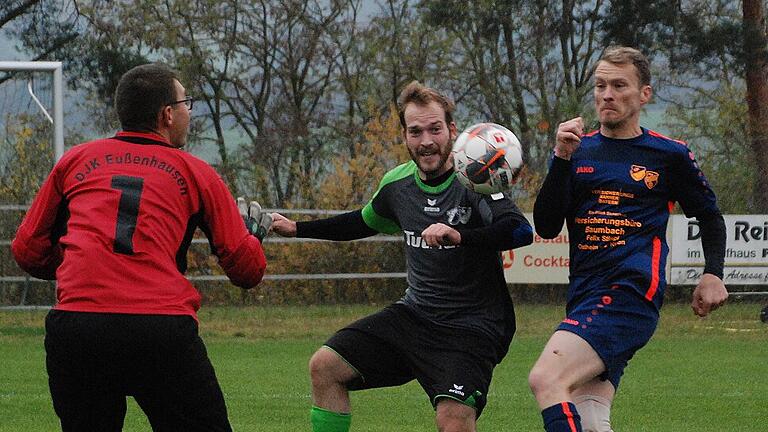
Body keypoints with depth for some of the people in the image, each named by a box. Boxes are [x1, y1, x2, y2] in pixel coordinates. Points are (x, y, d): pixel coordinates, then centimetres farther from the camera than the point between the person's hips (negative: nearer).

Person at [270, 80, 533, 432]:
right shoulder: (397, 184, 4)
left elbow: (521, 231, -32)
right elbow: (364, 222, 26)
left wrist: (459, 236, -46)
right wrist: (297, 229, 28)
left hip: (470, 328, -7)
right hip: (413, 316, 7)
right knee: (324, 366, 0)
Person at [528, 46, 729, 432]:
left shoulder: (669, 155, 5)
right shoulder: (579, 150, 14)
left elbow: (709, 215, 20)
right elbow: (546, 227, 4)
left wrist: (713, 274, 5)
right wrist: (562, 159, -6)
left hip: (630, 294, -6)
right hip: (584, 297, 6)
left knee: (546, 379, -25)